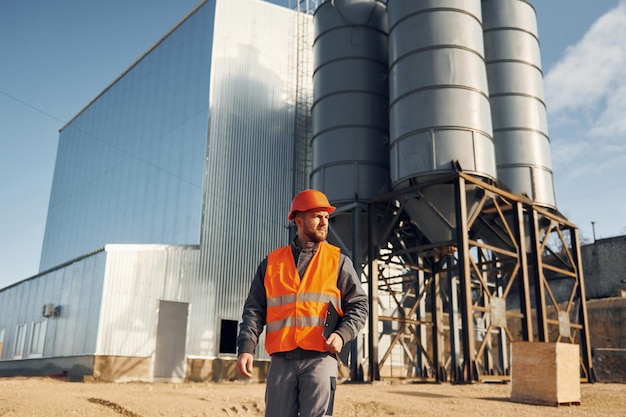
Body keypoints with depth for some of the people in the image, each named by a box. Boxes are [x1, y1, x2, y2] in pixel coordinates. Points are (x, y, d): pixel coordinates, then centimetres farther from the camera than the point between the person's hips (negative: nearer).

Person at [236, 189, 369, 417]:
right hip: (281, 361, 2)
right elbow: (254, 309, 9)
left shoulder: (338, 260, 10)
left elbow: (358, 304, 6)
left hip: (320, 359, -2)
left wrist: (342, 335, -12)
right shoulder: (271, 262, 13)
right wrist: (246, 348, -5)